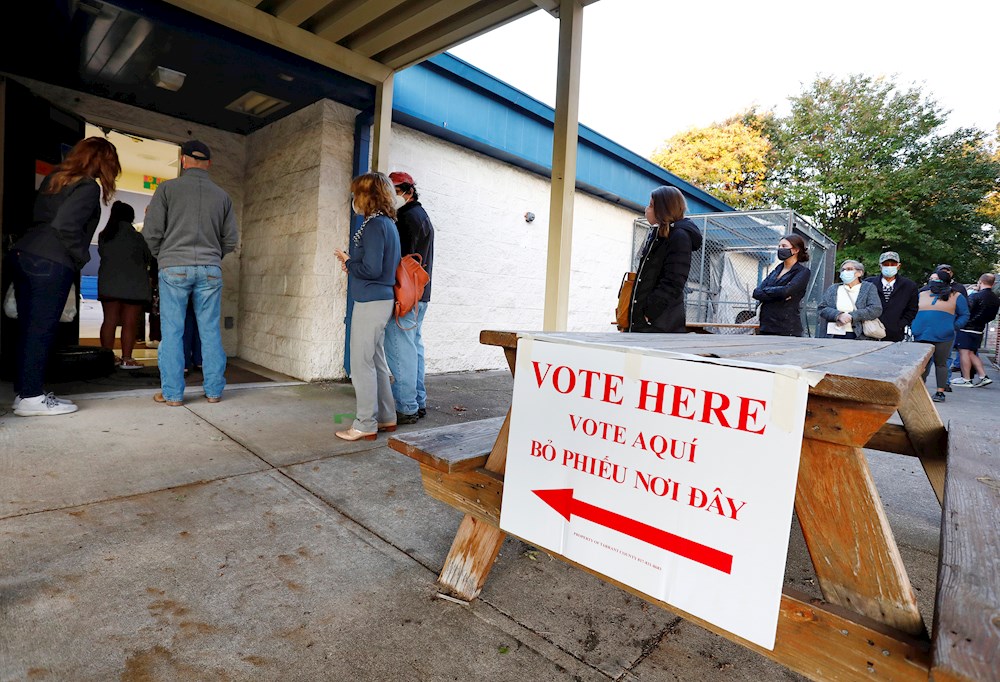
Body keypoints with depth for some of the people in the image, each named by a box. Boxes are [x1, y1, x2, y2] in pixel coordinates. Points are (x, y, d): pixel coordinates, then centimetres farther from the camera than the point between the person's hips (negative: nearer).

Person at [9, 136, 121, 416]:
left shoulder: (54, 178, 18)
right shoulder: (88, 186, -7)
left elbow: (38, 218, 17)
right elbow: (65, 225, -18)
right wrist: (82, 256, -4)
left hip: (22, 255, 8)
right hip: (51, 263, -8)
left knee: (28, 329, 11)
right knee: (41, 330, -3)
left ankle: (24, 391, 19)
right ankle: (31, 397, 2)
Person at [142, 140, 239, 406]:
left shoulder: (167, 188, 0)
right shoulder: (222, 195, 8)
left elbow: (151, 231, -2)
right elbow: (231, 238, 8)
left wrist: (162, 256, 15)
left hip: (174, 267, -2)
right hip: (210, 270, 2)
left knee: (172, 332, 3)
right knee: (210, 331, 6)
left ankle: (172, 393, 6)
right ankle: (214, 391, 9)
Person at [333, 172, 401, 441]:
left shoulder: (374, 224, -14)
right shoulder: (388, 224, 15)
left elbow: (371, 269, -21)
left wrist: (348, 261, -4)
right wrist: (352, 264, 11)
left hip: (370, 303, -10)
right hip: (382, 300, 10)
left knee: (362, 364, -2)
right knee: (376, 361, 15)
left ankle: (365, 425, 7)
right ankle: (386, 418, 24)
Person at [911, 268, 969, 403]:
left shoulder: (955, 296, 6)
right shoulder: (922, 294, 13)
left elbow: (964, 315, 7)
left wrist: (953, 327, -7)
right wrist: (913, 326, 4)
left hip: (943, 337, -2)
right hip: (921, 336, 2)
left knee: (940, 364, 4)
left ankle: (940, 392, 11)